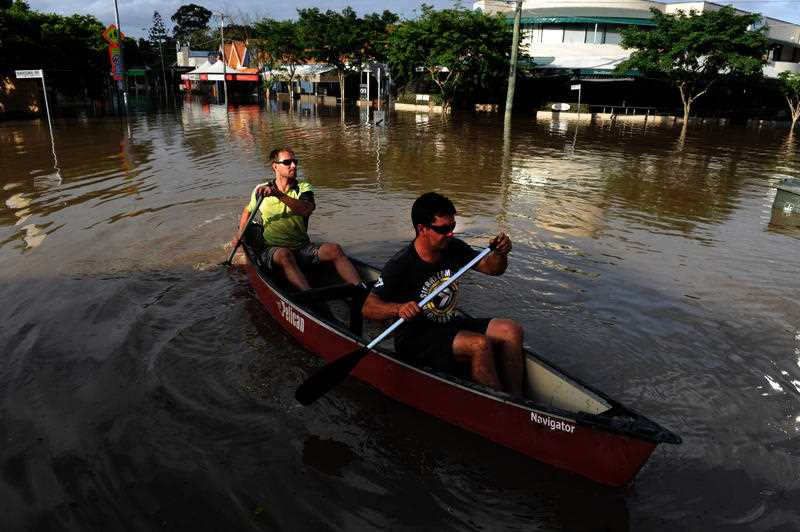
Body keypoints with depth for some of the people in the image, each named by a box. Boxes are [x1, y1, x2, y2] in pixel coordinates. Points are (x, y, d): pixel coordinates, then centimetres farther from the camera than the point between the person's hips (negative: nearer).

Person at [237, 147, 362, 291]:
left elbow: (307, 209, -19)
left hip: (303, 247, 2)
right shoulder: (261, 190, 6)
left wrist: (278, 194, -27)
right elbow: (248, 210, 28)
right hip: (273, 248, -2)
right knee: (284, 254, -38)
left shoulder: (304, 187, 5)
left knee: (334, 249, -25)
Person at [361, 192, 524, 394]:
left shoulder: (454, 249, 0)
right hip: (415, 338, -7)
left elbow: (493, 268, 9)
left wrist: (500, 253, -13)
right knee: (480, 344, -28)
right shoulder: (401, 265, -19)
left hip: (451, 325, 7)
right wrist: (399, 308, -38)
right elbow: (368, 307, -20)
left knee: (511, 330, -9)